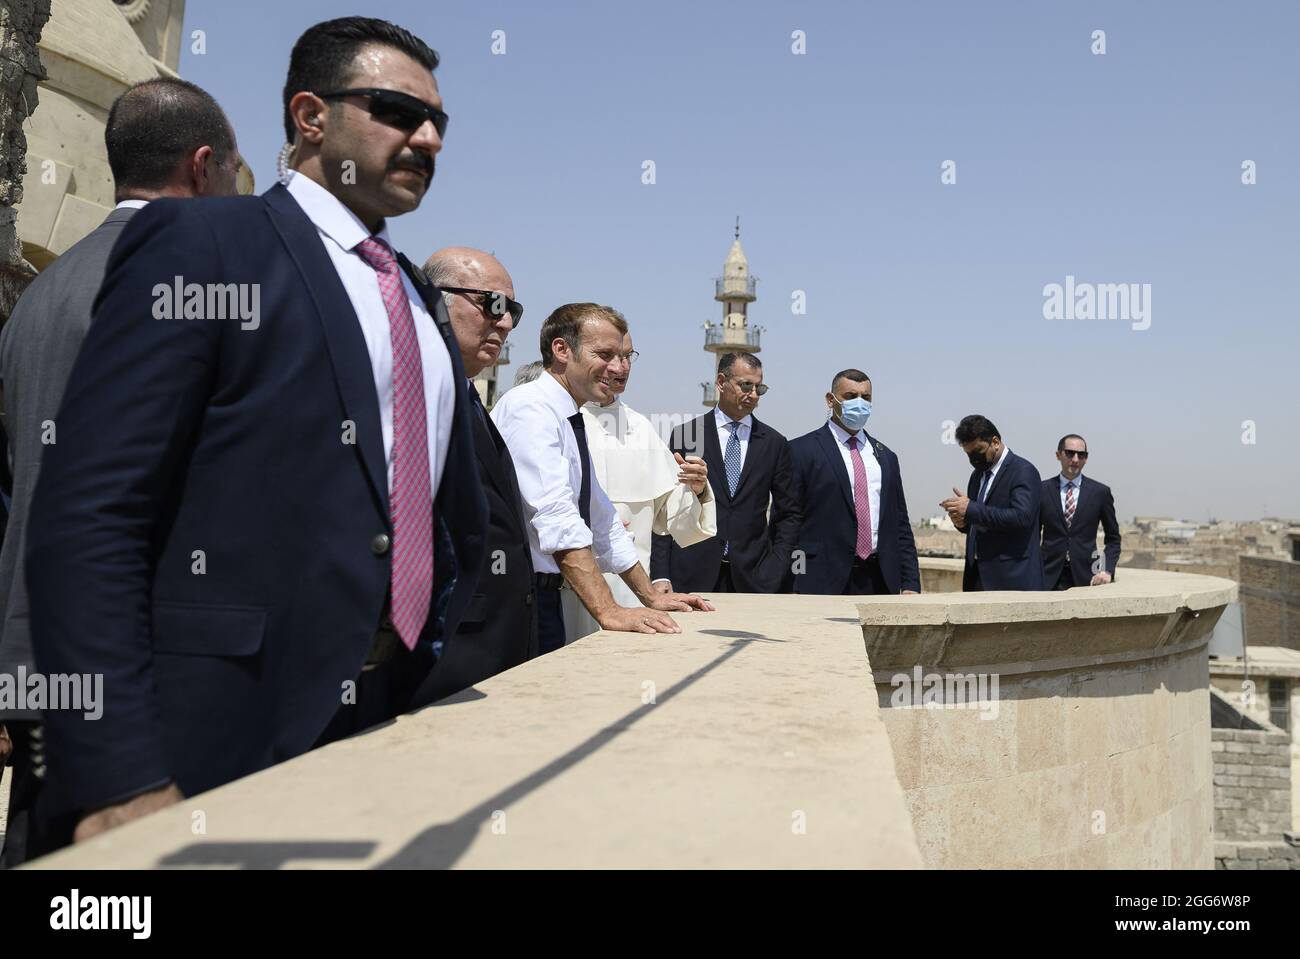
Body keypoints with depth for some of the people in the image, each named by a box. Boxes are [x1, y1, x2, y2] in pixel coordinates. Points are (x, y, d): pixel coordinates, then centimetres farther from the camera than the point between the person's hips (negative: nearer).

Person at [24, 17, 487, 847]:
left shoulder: (421, 300, 14)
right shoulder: (200, 242, -6)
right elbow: (87, 515, -14)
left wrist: (435, 649, 11)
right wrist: (121, 780, -19)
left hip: (399, 720, 7)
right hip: (232, 738, -6)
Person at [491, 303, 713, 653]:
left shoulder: (572, 422, 17)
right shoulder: (530, 408, -13)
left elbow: (602, 520, 22)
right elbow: (556, 515, -25)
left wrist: (651, 596, 19)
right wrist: (608, 611, -31)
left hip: (544, 595, 9)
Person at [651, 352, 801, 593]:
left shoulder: (774, 443, 8)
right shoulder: (685, 435, 4)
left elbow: (788, 514, 11)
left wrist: (774, 572, 0)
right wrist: (660, 576, -5)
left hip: (752, 579, 1)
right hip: (692, 576, -1)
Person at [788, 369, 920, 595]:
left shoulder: (886, 457, 17)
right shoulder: (801, 451, 0)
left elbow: (900, 526, 17)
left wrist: (910, 584, 9)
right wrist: (789, 589, -9)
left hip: (880, 581, 4)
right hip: (823, 583, -4)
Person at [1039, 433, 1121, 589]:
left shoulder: (1100, 492, 5)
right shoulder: (1043, 490, 6)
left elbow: (1113, 538, 12)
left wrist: (1107, 570, -2)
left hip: (1085, 576, 0)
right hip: (1050, 576, 0)